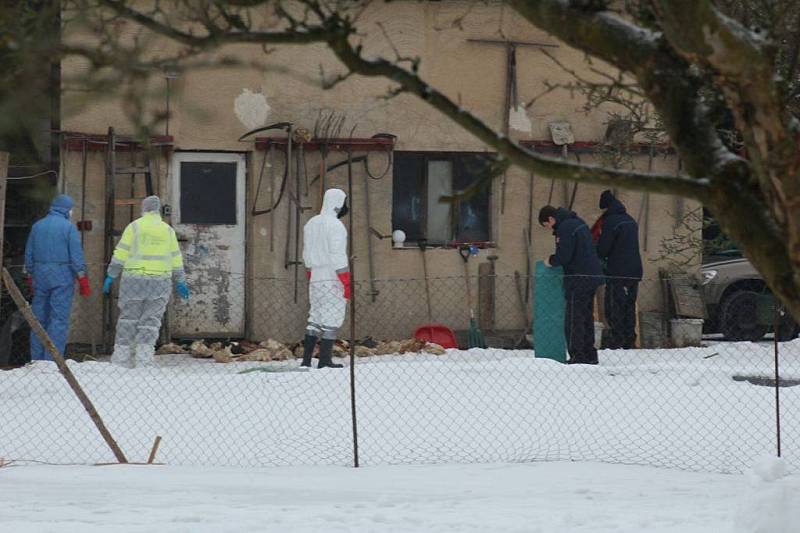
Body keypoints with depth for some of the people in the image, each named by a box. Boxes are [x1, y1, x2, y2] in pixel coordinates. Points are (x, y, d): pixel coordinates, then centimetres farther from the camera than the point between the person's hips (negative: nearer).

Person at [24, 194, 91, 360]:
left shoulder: (37, 226, 10)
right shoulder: (69, 227, -6)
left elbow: (29, 255, 14)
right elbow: (77, 256, -9)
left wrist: (30, 278, 22)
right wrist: (83, 280, -4)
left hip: (40, 277, 5)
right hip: (62, 278, -5)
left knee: (39, 318, 9)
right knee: (59, 319, -5)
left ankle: (37, 359, 9)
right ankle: (52, 359, -12)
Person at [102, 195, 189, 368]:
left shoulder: (134, 226, 0)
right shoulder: (167, 230, 8)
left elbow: (121, 253, -2)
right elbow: (175, 258, 12)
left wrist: (111, 276, 2)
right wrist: (180, 282, 19)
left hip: (134, 279, -1)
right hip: (159, 281, 1)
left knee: (128, 318, 5)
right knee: (151, 320, 2)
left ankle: (122, 356, 6)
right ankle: (144, 356, -8)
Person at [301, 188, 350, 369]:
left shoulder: (311, 224, 14)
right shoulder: (335, 225, -11)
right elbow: (338, 257, -16)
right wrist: (347, 283, -14)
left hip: (315, 279, 8)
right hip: (333, 279, -8)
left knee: (315, 318, 12)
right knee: (332, 319, -4)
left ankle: (306, 359, 7)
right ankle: (324, 360, -7)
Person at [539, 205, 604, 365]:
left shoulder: (565, 228, -14)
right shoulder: (578, 223, 17)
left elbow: (564, 255, -20)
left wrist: (551, 261, 0)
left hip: (579, 278, -10)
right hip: (593, 276, 10)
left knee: (573, 319, -6)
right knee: (587, 317, 16)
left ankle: (577, 356, -9)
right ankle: (589, 354, 20)